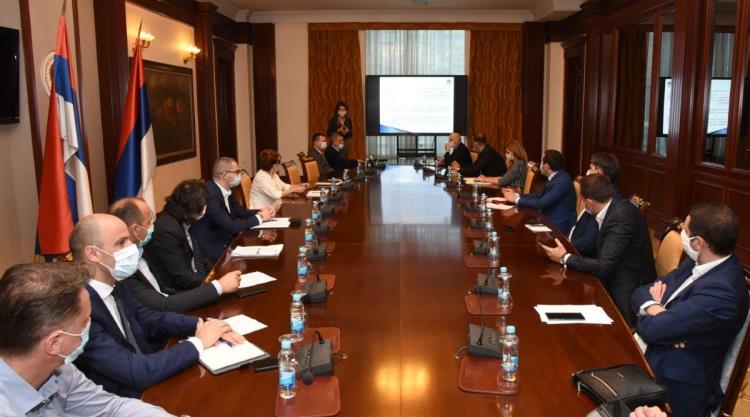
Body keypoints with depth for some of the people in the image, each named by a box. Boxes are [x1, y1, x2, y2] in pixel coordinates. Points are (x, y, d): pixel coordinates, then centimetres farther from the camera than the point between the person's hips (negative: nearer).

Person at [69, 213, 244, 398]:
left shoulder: (112, 283, -3)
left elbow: (145, 316, 9)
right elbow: (135, 372, -30)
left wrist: (200, 325, -7)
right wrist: (198, 342, -19)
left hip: (146, 385, 7)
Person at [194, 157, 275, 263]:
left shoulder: (226, 190, 2)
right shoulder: (210, 195, -26)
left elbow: (241, 212, 13)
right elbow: (232, 227, -27)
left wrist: (261, 212, -6)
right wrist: (260, 217, -15)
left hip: (227, 240, 8)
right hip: (213, 249, -8)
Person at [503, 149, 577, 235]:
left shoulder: (562, 182, -24)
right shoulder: (555, 177, 5)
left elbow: (542, 203, -27)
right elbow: (540, 195, 11)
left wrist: (517, 199, -18)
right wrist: (516, 195, 1)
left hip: (559, 226, -8)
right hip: (550, 220, 8)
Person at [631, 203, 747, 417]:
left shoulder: (721, 291, -26)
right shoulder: (698, 262, 1)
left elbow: (652, 329, -25)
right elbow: (640, 292, 6)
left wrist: (652, 309, -4)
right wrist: (654, 307, -16)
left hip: (676, 388, -7)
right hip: (651, 359, 7)